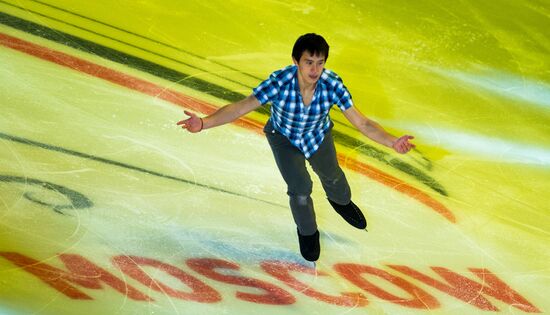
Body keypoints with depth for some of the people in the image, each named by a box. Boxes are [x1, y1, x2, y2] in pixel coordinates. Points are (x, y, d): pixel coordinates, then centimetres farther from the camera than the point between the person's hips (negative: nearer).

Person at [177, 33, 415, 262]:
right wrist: (203, 123, -51)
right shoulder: (279, 82, -38)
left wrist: (392, 142, -43)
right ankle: (307, 232, 23)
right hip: (284, 137, -2)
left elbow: (362, 123, -29)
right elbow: (239, 108, -38)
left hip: (318, 135, 2)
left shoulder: (332, 85, -34)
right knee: (300, 188, -12)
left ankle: (341, 202, 63)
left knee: (332, 175, 23)